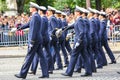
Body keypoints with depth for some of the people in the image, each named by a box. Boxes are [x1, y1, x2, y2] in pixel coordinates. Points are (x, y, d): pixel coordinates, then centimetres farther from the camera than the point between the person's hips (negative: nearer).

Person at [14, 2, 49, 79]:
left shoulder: (35, 16, -16)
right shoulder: (37, 16, 15)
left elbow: (34, 29, -20)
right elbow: (29, 24, 25)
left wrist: (32, 41, -21)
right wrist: (19, 28, 31)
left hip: (35, 39, -9)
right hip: (39, 39, 10)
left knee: (29, 57, -3)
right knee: (41, 56, 6)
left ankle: (23, 74, 2)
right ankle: (45, 73, 5)